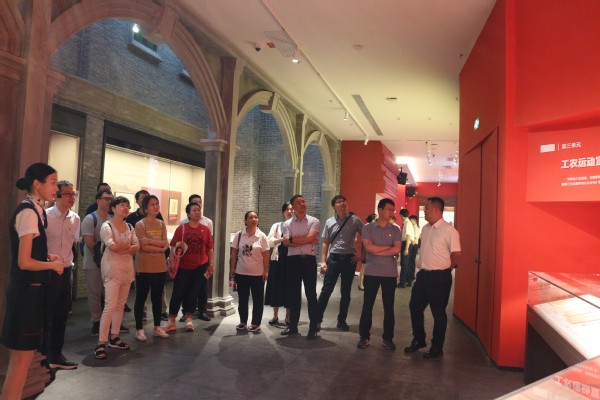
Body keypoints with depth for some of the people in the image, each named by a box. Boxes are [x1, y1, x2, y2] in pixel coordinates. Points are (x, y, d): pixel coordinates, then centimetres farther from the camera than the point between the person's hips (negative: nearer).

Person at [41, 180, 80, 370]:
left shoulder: (75, 218, 4)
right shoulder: (45, 216, -13)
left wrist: (69, 262, 12)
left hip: (66, 271, 6)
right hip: (48, 271, -6)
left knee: (61, 316, 14)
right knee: (45, 317, 4)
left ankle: (56, 355, 28)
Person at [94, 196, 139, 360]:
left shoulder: (129, 227, 11)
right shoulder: (107, 226, -7)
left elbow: (137, 247, 2)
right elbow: (113, 246, -20)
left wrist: (123, 249, -15)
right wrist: (129, 246, -3)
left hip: (127, 269, 7)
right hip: (112, 269, -6)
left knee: (120, 305, 10)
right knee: (110, 306, -11)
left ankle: (114, 338, 20)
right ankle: (101, 344, -6)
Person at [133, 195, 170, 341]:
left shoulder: (161, 224, 9)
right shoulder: (140, 224, -8)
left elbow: (165, 243, -3)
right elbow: (143, 247, -16)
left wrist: (149, 241, -17)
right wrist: (160, 248, -10)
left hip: (160, 267, 5)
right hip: (144, 268, -5)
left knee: (157, 298, 14)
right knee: (141, 298, 5)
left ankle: (157, 328, 25)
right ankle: (139, 329, 16)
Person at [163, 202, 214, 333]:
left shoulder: (205, 229, 2)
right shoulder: (181, 228, -4)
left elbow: (209, 248, 6)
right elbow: (173, 247, -2)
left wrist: (211, 264, 3)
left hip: (200, 266, 2)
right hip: (183, 266, -1)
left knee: (193, 293, 10)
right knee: (177, 293, 2)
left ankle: (189, 320, 23)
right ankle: (171, 322, 13)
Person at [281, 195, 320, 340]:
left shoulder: (314, 221, 2)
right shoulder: (286, 224, 7)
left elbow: (310, 238, -15)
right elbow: (286, 243, -8)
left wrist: (293, 239, -7)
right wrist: (308, 241, -9)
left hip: (309, 260, -2)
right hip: (293, 260, 3)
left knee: (311, 294, 1)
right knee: (293, 294, 11)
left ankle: (313, 328, 10)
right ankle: (293, 326, 23)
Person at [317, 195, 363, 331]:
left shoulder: (355, 220, -1)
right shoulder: (329, 222, 5)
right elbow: (325, 243, 7)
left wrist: (361, 254, -2)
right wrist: (323, 261, 0)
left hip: (350, 259, 0)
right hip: (334, 258, 1)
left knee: (346, 292, 9)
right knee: (326, 290, 0)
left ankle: (342, 320, 21)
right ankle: (318, 319, 9)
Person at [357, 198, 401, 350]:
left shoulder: (395, 230, 4)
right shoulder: (368, 228, -1)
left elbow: (397, 250, -8)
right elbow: (369, 248, -13)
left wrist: (376, 251, -11)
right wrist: (388, 247, -8)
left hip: (390, 273, 2)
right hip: (371, 272, -1)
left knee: (389, 307, 9)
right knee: (367, 305, 5)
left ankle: (388, 338, 21)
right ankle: (364, 337, 17)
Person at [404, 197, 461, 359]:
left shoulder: (449, 230, -14)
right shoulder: (425, 229, 9)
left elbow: (456, 254, -11)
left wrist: (443, 268, 0)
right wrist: (423, 266, 12)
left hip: (439, 277, -7)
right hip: (423, 274, 8)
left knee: (438, 312, 5)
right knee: (415, 306, 12)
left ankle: (437, 348, 20)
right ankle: (418, 340, 30)